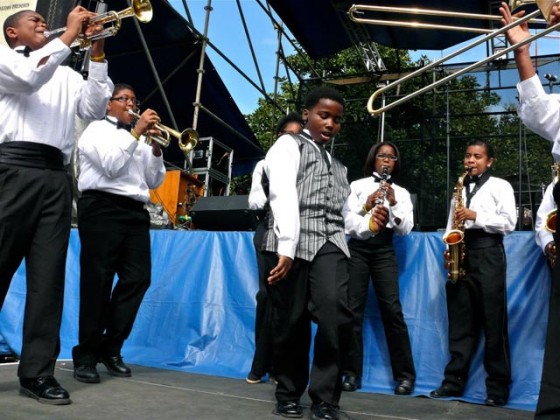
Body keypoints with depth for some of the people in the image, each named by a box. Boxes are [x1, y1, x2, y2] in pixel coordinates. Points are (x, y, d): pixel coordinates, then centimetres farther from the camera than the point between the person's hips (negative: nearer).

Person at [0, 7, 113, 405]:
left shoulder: (66, 74, 26)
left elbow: (94, 109, 10)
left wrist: (97, 54, 7)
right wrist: (69, 35, -2)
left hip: (56, 177, 4)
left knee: (48, 276, 0)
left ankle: (37, 371, 4)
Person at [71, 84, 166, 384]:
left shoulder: (140, 139, 25)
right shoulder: (98, 129, 8)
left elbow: (154, 181, 17)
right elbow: (111, 165, -11)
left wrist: (156, 149, 4)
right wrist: (137, 131, -7)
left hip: (135, 212, 6)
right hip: (103, 209, -6)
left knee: (137, 279, -2)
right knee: (98, 281, -5)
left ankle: (110, 348, 10)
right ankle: (86, 355, 5)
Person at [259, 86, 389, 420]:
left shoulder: (338, 166, 28)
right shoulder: (288, 145, 10)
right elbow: (284, 197, -6)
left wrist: (370, 224, 6)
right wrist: (287, 249, -18)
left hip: (329, 244, 4)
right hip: (290, 243, -4)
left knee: (336, 315, -16)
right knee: (291, 322, 0)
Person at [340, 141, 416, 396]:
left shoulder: (401, 192, 13)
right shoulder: (357, 186, 9)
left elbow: (405, 229, 4)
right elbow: (346, 221, 2)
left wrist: (393, 204, -8)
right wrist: (366, 206, -12)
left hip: (384, 250, 1)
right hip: (357, 249, 0)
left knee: (392, 309, -7)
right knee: (353, 310, -3)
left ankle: (405, 374, 3)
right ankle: (351, 372, 6)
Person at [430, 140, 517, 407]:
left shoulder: (500, 186, 6)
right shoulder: (460, 189, 21)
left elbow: (509, 223, -5)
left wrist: (476, 216, -14)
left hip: (488, 254, -5)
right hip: (461, 254, 5)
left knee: (493, 322, -3)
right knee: (460, 322, 6)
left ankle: (498, 387, 5)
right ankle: (454, 380, 11)